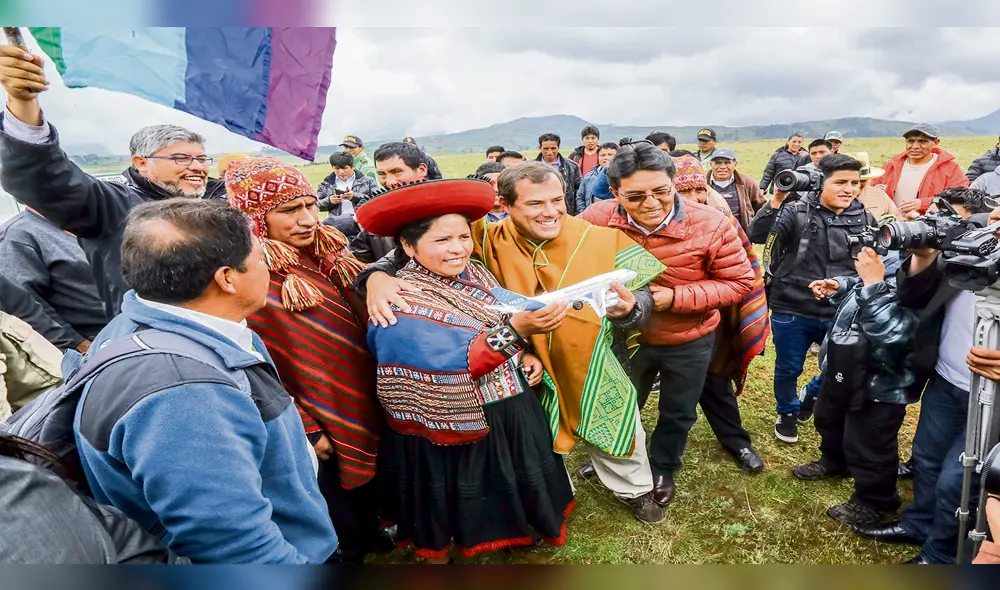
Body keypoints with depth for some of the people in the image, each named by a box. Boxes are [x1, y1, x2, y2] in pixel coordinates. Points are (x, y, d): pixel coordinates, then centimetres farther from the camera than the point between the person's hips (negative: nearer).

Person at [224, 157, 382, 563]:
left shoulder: (330, 255, -1)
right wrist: (305, 432, -18)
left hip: (367, 410, 7)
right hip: (325, 427, -7)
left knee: (369, 503, 27)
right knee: (342, 533, 14)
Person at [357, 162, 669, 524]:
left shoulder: (603, 240, -15)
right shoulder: (489, 241, -17)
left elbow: (643, 296, -10)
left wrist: (627, 308, -35)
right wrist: (378, 275, -34)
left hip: (596, 373, 1)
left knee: (617, 440, 24)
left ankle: (635, 491, 57)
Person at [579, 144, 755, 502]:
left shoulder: (710, 224, -25)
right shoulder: (597, 220, -22)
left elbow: (739, 282, -17)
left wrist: (676, 298, -29)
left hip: (689, 342, 0)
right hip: (626, 336, 1)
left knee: (678, 413, 23)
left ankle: (663, 468, 53)